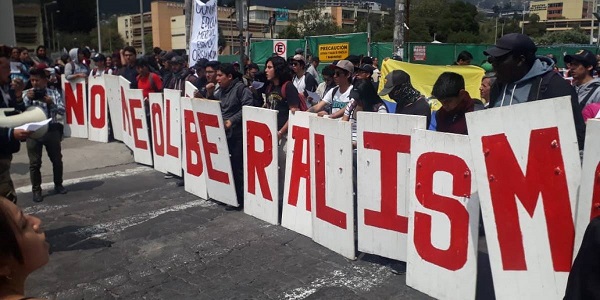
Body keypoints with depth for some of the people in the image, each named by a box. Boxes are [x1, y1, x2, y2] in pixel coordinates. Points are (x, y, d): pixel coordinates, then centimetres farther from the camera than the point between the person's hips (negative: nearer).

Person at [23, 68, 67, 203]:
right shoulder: (28, 93, 6)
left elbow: (63, 111, -2)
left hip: (52, 130, 1)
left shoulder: (53, 93, 5)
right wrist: (28, 99, -16)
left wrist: (51, 103, -17)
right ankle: (36, 190, 12)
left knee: (57, 160, 11)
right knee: (35, 163, 2)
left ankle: (58, 185, 28)